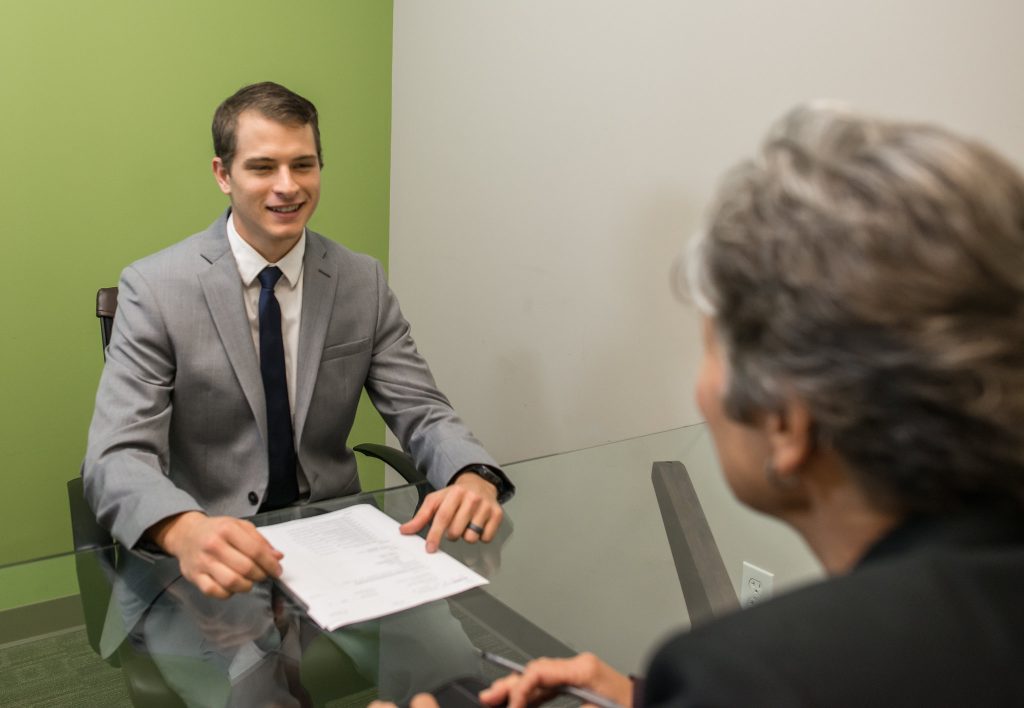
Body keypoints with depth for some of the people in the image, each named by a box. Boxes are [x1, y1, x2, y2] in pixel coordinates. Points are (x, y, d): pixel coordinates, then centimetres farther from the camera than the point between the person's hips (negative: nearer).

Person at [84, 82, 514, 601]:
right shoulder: (155, 287, -8)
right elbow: (116, 456, -16)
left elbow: (422, 412, 0)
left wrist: (474, 478, -23)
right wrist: (185, 530, -38)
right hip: (213, 558, -2)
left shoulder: (364, 283, 1)